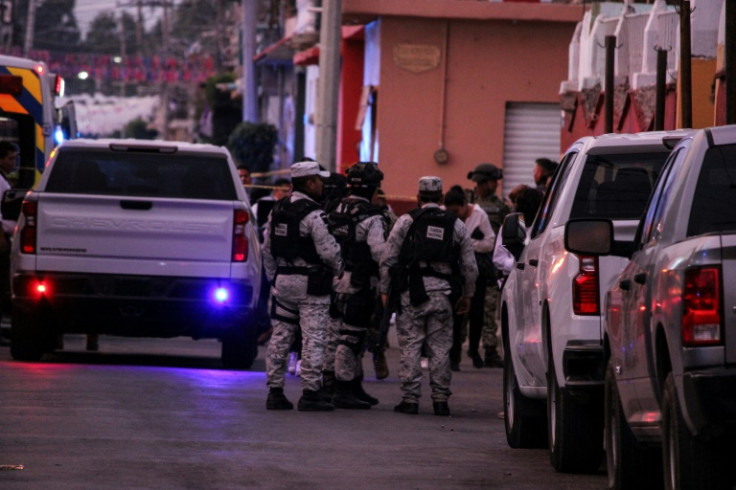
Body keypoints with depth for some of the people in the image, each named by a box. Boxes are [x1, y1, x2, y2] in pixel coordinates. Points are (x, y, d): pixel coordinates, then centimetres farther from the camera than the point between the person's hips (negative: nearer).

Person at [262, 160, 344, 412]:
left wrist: (273, 278, 22)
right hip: (310, 284, -7)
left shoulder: (277, 210, 9)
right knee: (313, 338, -3)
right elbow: (328, 250, -17)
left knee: (280, 336, 9)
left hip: (283, 280, 7)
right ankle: (310, 393, -4)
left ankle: (275, 392, 10)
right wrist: (339, 268, 3)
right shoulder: (313, 214, -16)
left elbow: (268, 248, 15)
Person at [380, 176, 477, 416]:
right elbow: (470, 266, 11)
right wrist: (467, 296, 20)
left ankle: (410, 399, -1)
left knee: (410, 345, 0)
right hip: (443, 291, 2)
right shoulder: (456, 225, 10)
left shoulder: (407, 221, 3)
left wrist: (384, 289, 7)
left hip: (412, 290, -2)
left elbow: (388, 258, 0)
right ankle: (441, 399, 6)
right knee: (441, 347, 6)